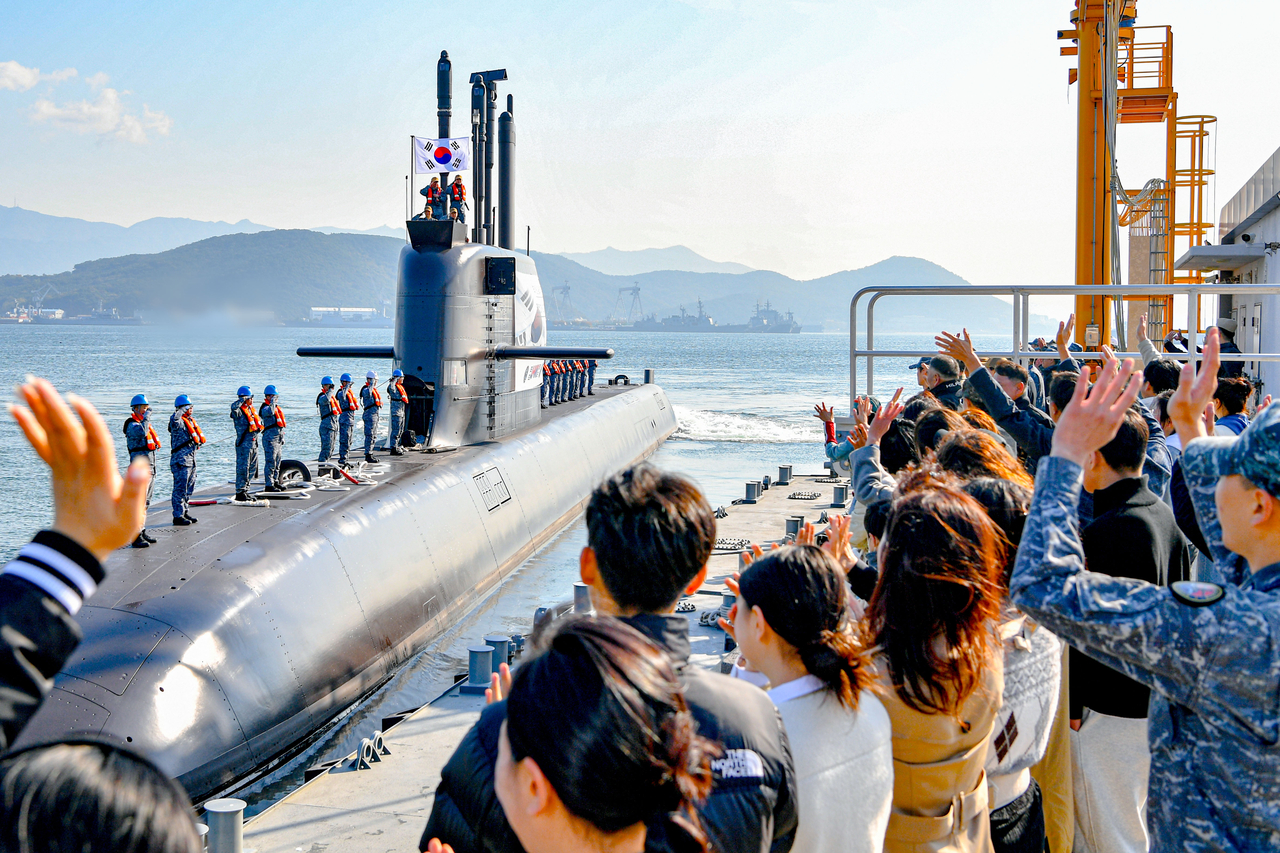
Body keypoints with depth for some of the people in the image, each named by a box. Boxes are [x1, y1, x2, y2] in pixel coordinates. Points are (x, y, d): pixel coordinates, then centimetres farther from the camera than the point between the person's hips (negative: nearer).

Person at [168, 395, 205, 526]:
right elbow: (174, 418, -37)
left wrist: (198, 440, 11)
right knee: (180, 488, -7)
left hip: (191, 460, 9)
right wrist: (184, 409, -24)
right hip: (181, 461, -9)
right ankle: (178, 516, -4)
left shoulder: (192, 420, 16)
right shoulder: (179, 422, -11)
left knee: (189, 488, 16)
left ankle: (185, 512, 27)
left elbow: (200, 436, 30)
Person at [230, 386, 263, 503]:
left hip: (254, 443, 8)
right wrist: (242, 400, -22)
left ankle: (245, 490, 22)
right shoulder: (239, 411, -11)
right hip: (244, 444, -8)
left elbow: (260, 422, 24)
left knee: (252, 469, 12)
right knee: (243, 468, -7)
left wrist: (258, 429, 4)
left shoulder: (252, 409, 14)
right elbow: (234, 407, -35)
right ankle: (240, 492, -3)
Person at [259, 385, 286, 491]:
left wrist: (282, 437, 26)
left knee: (277, 462, 15)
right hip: (270, 439, -9)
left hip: (278, 439, 9)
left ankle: (275, 482, 25)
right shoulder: (265, 408, -9)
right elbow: (269, 412, -36)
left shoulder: (277, 407, 19)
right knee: (270, 462, -9)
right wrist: (272, 402, -34)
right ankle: (269, 485, -7)